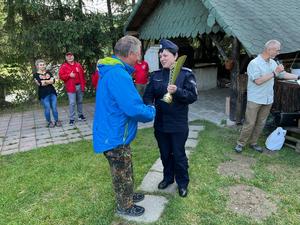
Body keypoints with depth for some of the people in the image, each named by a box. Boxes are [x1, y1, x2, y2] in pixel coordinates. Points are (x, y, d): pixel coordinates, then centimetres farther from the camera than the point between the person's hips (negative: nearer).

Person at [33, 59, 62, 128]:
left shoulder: (48, 72, 13)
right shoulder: (36, 74, 2)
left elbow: (53, 80, -2)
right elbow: (40, 83, -13)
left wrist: (44, 81, -9)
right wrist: (49, 81, -6)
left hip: (52, 92, 3)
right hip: (43, 94, -3)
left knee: (54, 107, 2)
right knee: (47, 108, -4)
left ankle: (56, 121, 15)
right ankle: (49, 122, 13)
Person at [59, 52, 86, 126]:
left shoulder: (78, 65, 10)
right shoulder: (64, 66, 0)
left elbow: (82, 75, 12)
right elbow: (61, 76, -5)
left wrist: (83, 84, 7)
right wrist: (69, 75, -19)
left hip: (79, 86, 4)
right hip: (71, 87, -4)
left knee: (80, 101, 14)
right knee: (72, 103, -6)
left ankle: (80, 115, 30)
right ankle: (72, 118, 2)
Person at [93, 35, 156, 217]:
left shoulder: (111, 71, 7)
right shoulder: (119, 75, -28)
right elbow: (134, 109, -31)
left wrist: (145, 107, 6)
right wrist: (152, 112, -11)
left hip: (114, 132, 10)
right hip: (115, 136, -10)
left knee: (124, 171, 27)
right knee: (122, 174, 12)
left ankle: (128, 195, 47)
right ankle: (125, 207, 33)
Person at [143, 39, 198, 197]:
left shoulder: (186, 74, -8)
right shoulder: (156, 75, 4)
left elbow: (193, 96, -13)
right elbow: (148, 94, 0)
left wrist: (177, 91, -29)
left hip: (178, 125, -4)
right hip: (160, 123, 4)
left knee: (179, 155, 9)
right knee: (165, 154, 19)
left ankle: (182, 183, 31)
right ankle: (168, 177, 42)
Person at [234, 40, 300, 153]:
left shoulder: (273, 63, 9)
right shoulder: (254, 63, -14)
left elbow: (283, 74, 19)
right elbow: (258, 81, -22)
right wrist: (274, 73, -19)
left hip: (268, 100, 7)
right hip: (255, 100, -7)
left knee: (260, 123, 12)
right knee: (250, 123, -4)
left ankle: (253, 143, 24)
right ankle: (240, 143, 10)